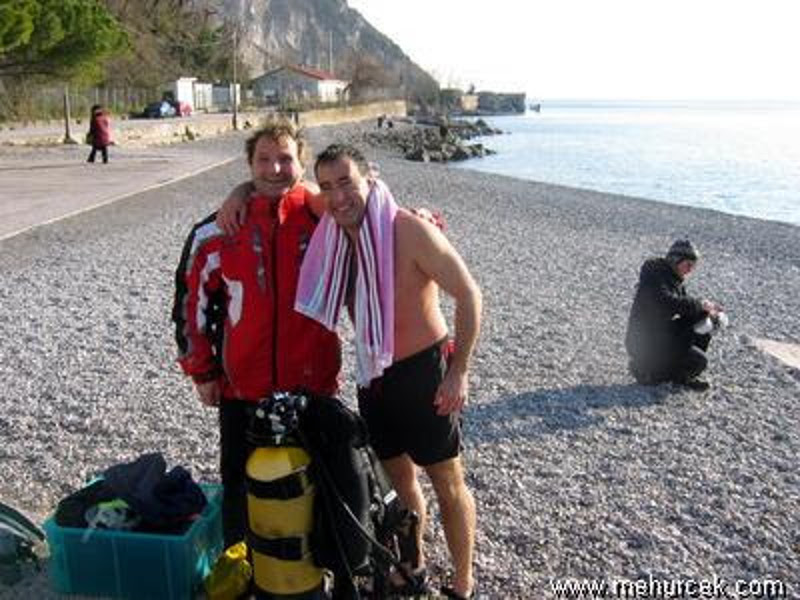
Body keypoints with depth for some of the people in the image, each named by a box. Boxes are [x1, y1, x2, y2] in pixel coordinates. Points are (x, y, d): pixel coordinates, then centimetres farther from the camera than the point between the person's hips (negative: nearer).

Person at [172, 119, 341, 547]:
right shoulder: (219, 230, -4)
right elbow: (193, 298, 3)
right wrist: (201, 371, 4)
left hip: (314, 383, 0)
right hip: (242, 387, 0)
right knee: (240, 484, 14)